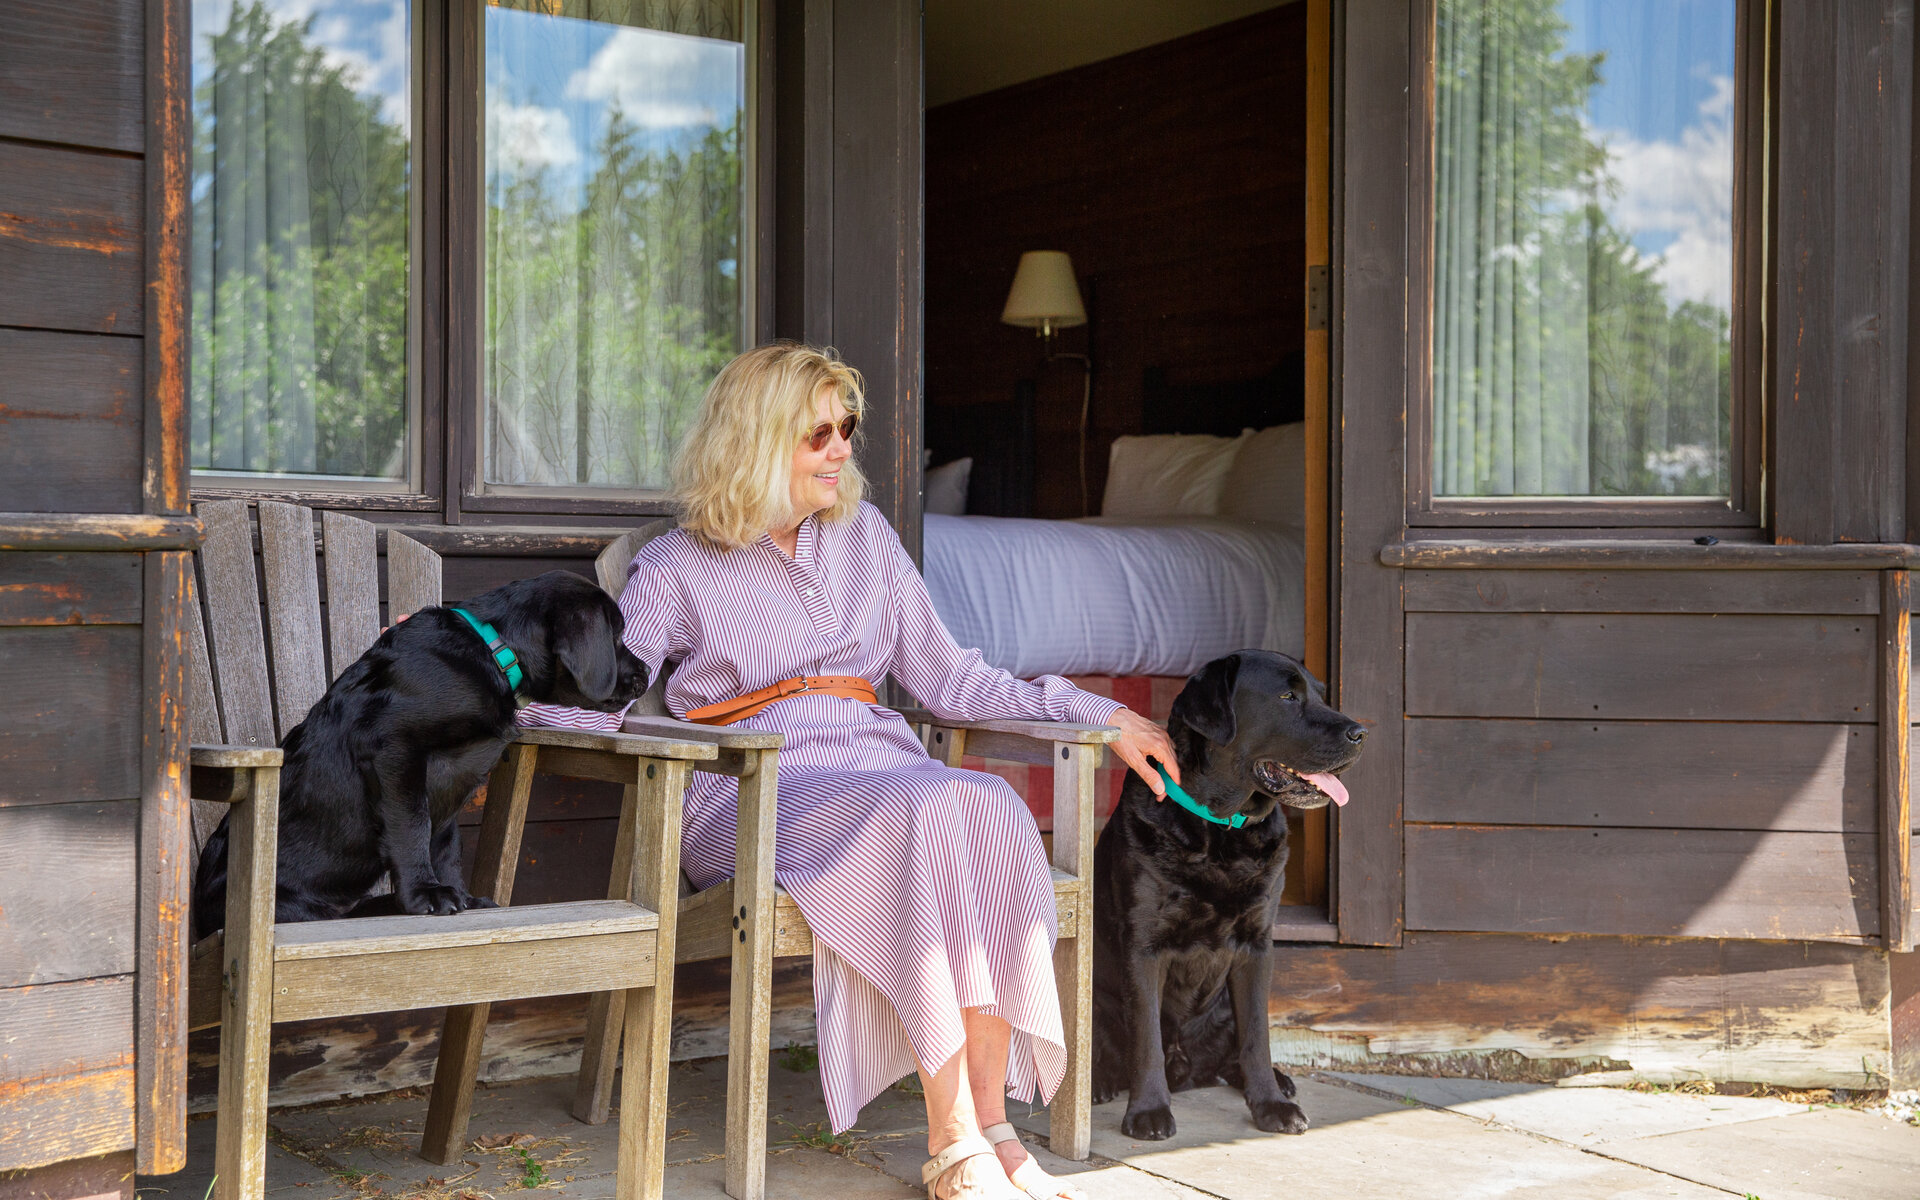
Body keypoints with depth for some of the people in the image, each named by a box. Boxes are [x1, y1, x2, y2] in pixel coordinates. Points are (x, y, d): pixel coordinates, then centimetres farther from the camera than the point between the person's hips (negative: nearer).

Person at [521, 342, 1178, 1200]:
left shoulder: (865, 536, 21)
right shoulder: (678, 570, 8)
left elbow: (948, 677, 21)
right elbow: (598, 698, 0)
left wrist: (1103, 717, 13)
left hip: (880, 768, 4)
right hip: (753, 799, -4)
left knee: (995, 807, -31)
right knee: (927, 811, -36)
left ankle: (991, 1125, -31)